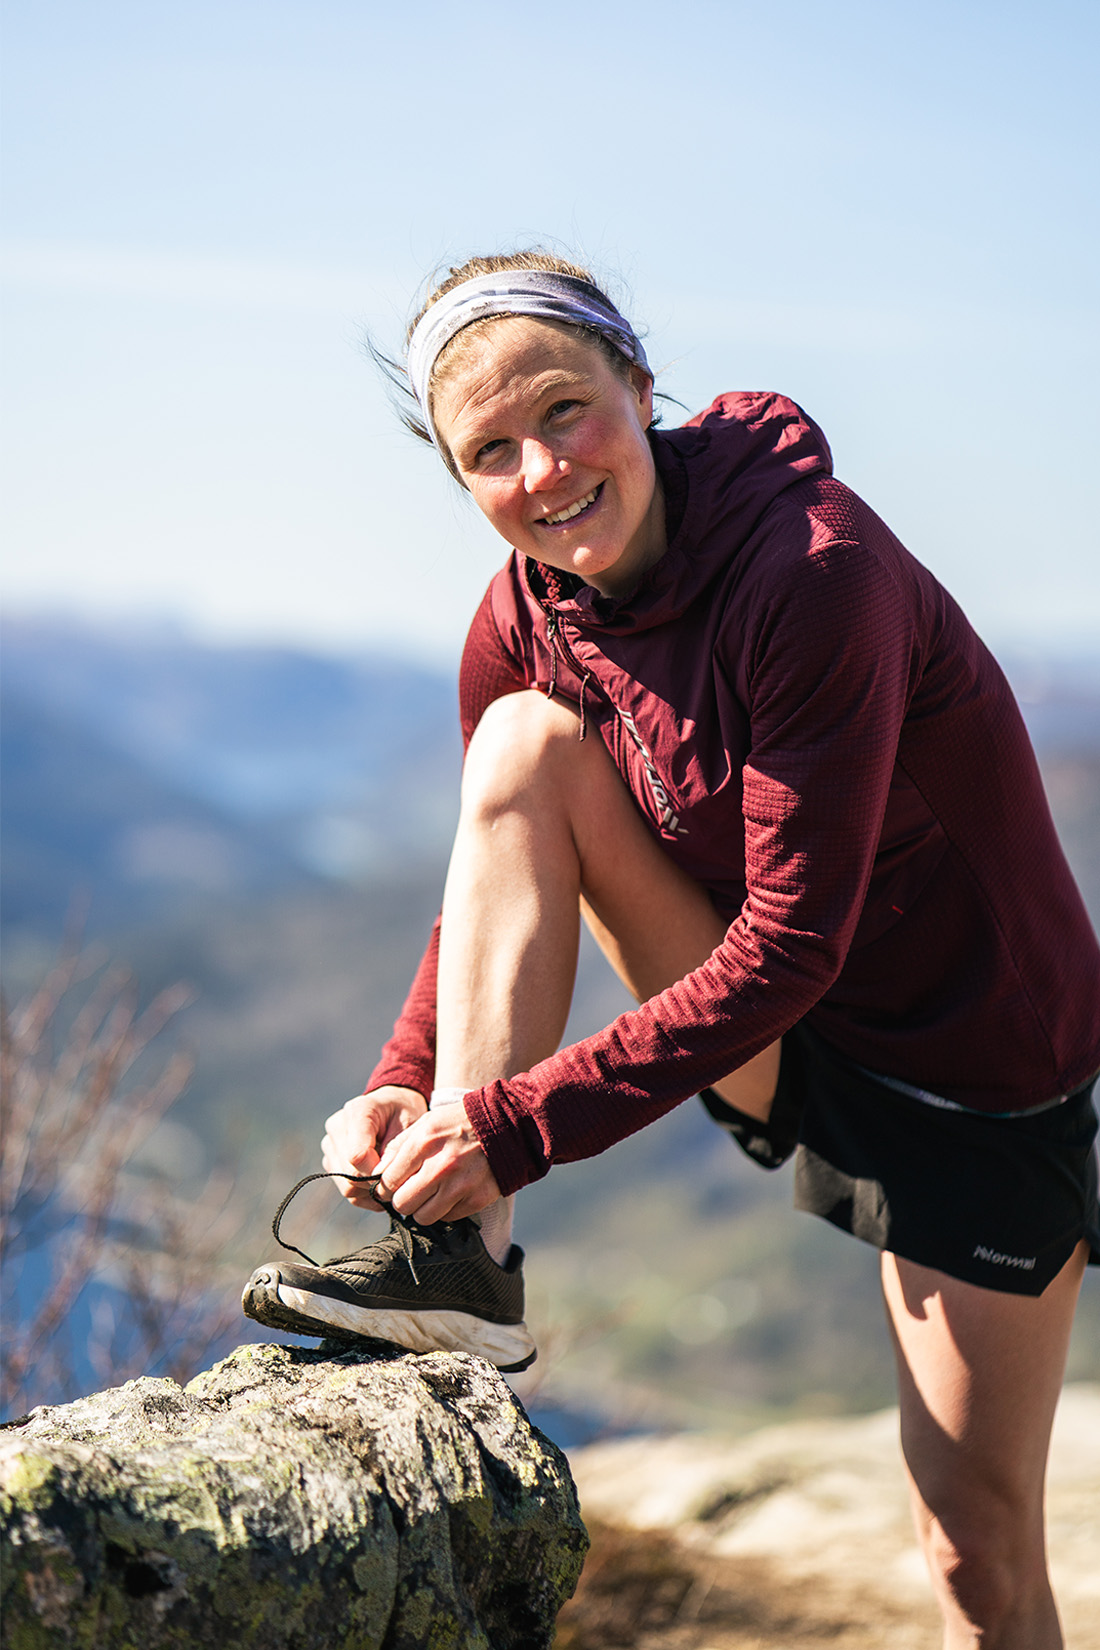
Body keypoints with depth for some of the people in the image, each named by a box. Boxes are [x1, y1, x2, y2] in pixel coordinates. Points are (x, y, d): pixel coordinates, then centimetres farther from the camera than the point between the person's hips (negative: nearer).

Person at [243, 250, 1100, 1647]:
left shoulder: (812, 570, -28)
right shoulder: (528, 617, -7)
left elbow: (793, 939, -28)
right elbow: (500, 885, 2)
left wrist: (528, 1121, -28)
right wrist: (405, 1082, -16)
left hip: (977, 1054, -5)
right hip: (775, 1049, 5)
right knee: (525, 743, -16)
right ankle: (464, 1258, -17)